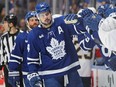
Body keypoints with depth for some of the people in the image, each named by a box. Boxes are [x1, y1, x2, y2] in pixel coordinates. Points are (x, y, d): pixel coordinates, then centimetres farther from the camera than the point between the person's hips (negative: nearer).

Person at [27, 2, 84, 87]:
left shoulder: (63, 23, -2)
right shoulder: (34, 35, -1)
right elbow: (32, 59, 5)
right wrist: (33, 76, -4)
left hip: (70, 71, 2)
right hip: (50, 76, -1)